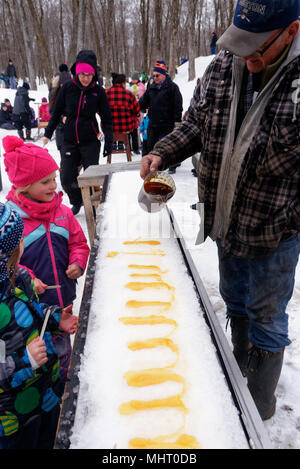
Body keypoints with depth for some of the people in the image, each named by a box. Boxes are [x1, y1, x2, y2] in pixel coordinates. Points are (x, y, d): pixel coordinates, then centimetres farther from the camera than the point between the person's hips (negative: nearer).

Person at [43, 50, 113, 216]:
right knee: (66, 179, 1)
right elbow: (56, 112, 10)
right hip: (69, 141, 2)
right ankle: (76, 202, 29)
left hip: (90, 142, -2)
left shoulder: (98, 91, -4)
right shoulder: (67, 88, -1)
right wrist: (47, 134, 10)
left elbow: (106, 118, 3)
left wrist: (109, 140, -1)